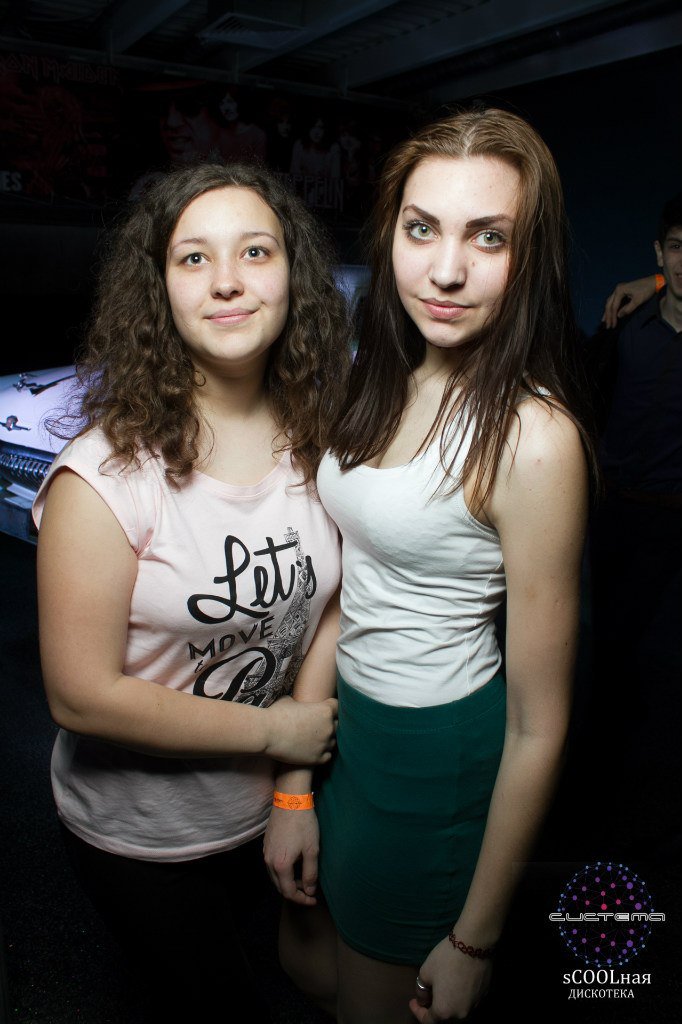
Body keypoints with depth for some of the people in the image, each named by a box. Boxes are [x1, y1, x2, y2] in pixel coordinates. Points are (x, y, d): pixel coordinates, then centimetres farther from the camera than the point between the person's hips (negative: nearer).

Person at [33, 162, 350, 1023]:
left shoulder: (316, 436, -9)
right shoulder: (107, 475, -26)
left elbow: (328, 607, -3)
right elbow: (82, 696, -23)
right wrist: (275, 731, -17)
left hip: (270, 812, 5)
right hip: (142, 838, -4)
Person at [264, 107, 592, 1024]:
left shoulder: (531, 436, -25)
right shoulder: (381, 381, -3)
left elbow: (539, 728, -20)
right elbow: (345, 577, 1)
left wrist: (474, 941, -10)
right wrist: (292, 788, 2)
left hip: (434, 751, -6)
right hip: (334, 713, 7)